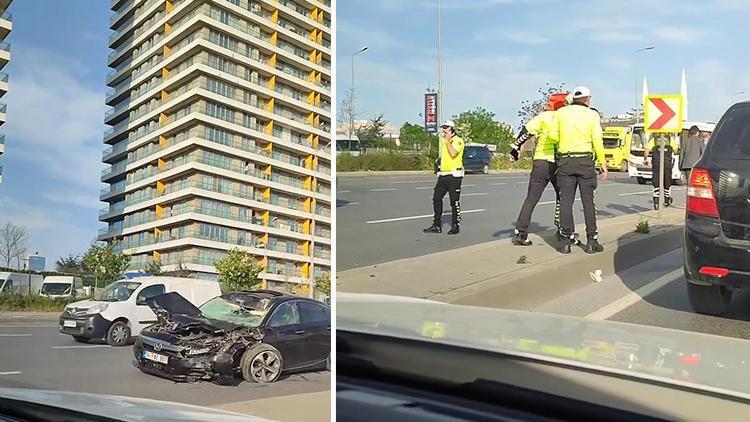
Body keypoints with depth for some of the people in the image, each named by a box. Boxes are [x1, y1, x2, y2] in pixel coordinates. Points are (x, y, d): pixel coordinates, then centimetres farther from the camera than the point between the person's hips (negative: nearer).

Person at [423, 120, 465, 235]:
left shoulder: (458, 141, -8)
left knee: (454, 202, -3)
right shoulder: (443, 140, 17)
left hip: (454, 175, -8)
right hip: (443, 174, 8)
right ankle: (437, 225, 13)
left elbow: (453, 154, -24)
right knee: (436, 198, 6)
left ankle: (455, 226, 6)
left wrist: (447, 141, -16)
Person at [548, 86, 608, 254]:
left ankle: (565, 242, 1)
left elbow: (553, 135, -4)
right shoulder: (593, 115, 2)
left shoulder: (561, 112, 4)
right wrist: (603, 163, 0)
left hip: (565, 160, 1)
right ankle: (591, 242, 5)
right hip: (586, 160, -1)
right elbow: (597, 140, -4)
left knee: (566, 201, 2)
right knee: (588, 201, 4)